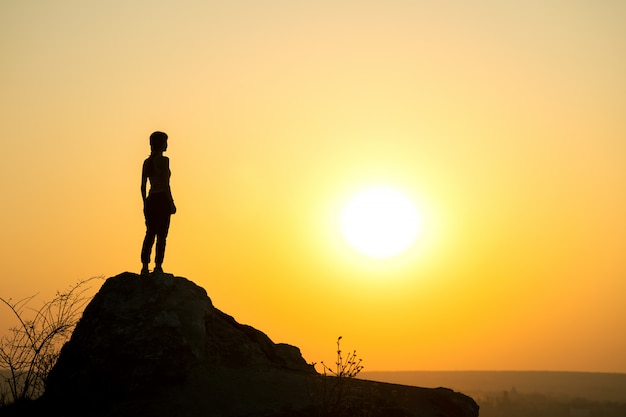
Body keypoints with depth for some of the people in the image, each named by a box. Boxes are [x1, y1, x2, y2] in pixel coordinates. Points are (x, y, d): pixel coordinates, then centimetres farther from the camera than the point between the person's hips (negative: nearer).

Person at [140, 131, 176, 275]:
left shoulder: (147, 162, 11)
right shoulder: (164, 160, -9)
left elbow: (143, 185, 12)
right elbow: (166, 184, -14)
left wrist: (145, 203, 19)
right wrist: (171, 203, -9)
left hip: (151, 200, 7)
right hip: (162, 199, -7)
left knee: (150, 234, 10)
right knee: (161, 235, -3)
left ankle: (145, 266, 7)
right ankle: (158, 267, -5)